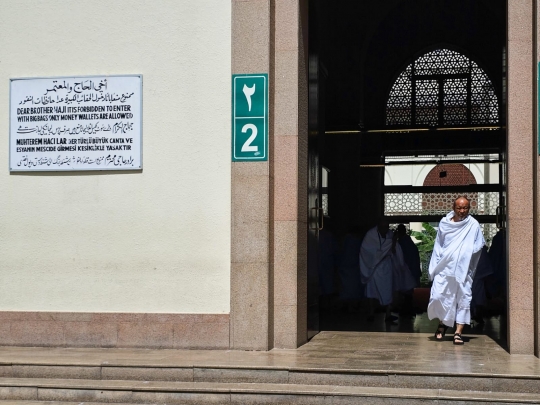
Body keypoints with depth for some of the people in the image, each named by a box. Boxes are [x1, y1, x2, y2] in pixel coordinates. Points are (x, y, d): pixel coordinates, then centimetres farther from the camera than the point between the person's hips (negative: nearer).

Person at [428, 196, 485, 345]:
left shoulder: (473, 225, 2)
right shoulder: (444, 224, 7)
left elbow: (478, 247, 7)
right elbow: (438, 247, 11)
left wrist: (467, 252, -8)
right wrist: (434, 267, 5)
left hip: (464, 270, -1)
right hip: (445, 268, 1)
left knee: (463, 299, -5)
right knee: (437, 296, -6)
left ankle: (458, 332, 1)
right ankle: (442, 323, 20)